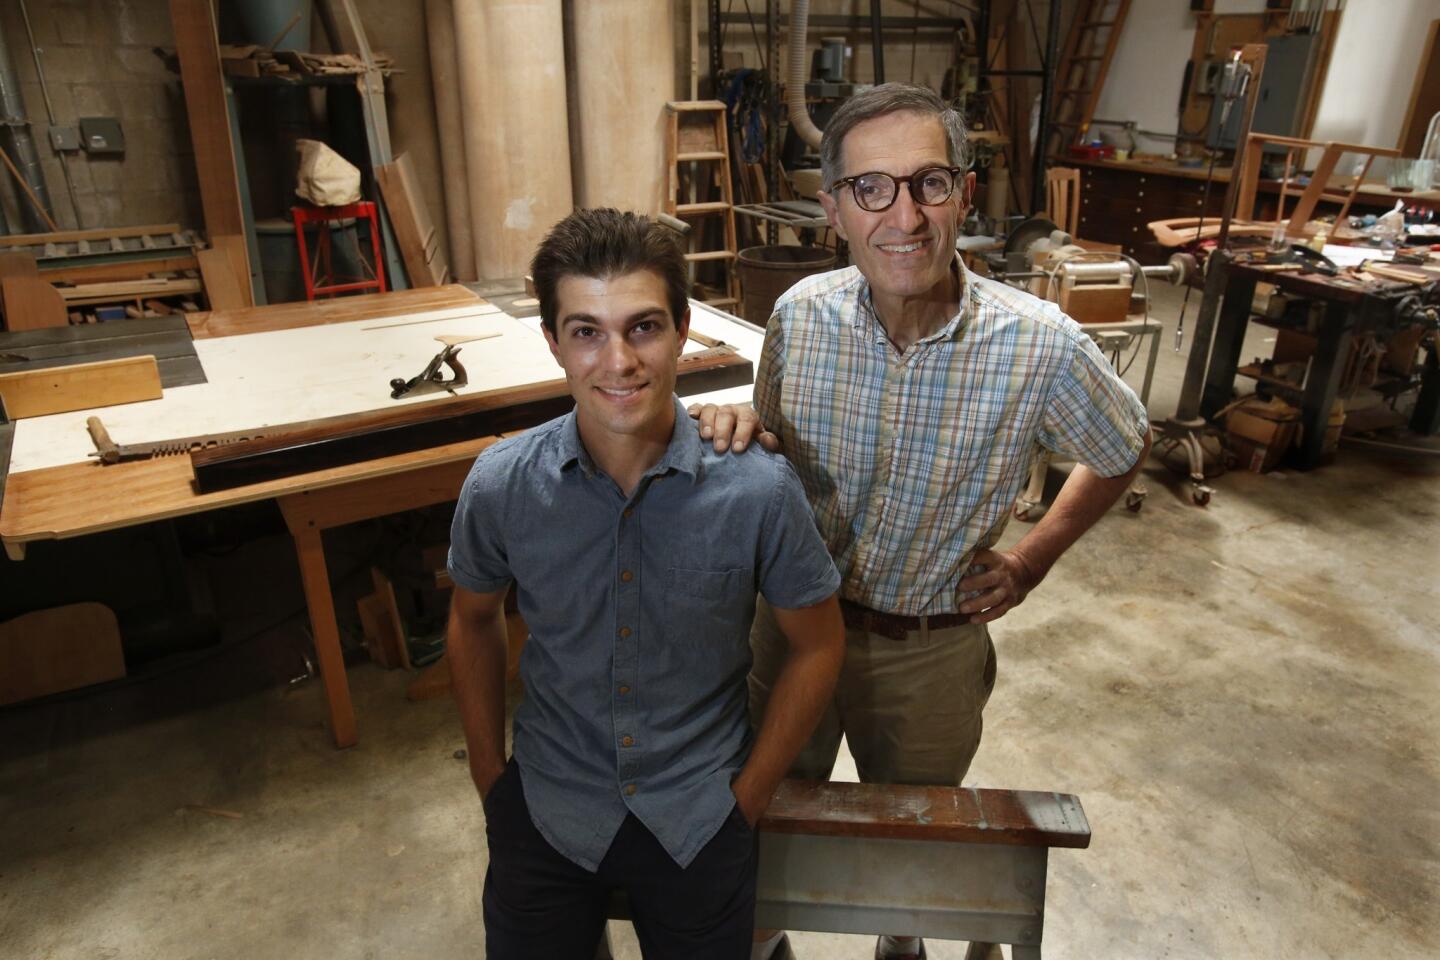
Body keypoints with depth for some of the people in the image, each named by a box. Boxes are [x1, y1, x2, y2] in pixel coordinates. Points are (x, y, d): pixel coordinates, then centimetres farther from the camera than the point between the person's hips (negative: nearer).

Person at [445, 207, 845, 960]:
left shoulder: (758, 488, -21)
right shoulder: (500, 485, -16)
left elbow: (816, 645, -6)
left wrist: (748, 795, -3)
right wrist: (489, 777, 5)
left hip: (700, 821, -1)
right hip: (546, 814, 1)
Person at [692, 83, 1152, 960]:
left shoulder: (1042, 346, -22)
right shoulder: (802, 313, -15)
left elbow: (1125, 454, 0)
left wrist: (1033, 559, -4)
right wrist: (741, 433, -20)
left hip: (931, 648, -1)